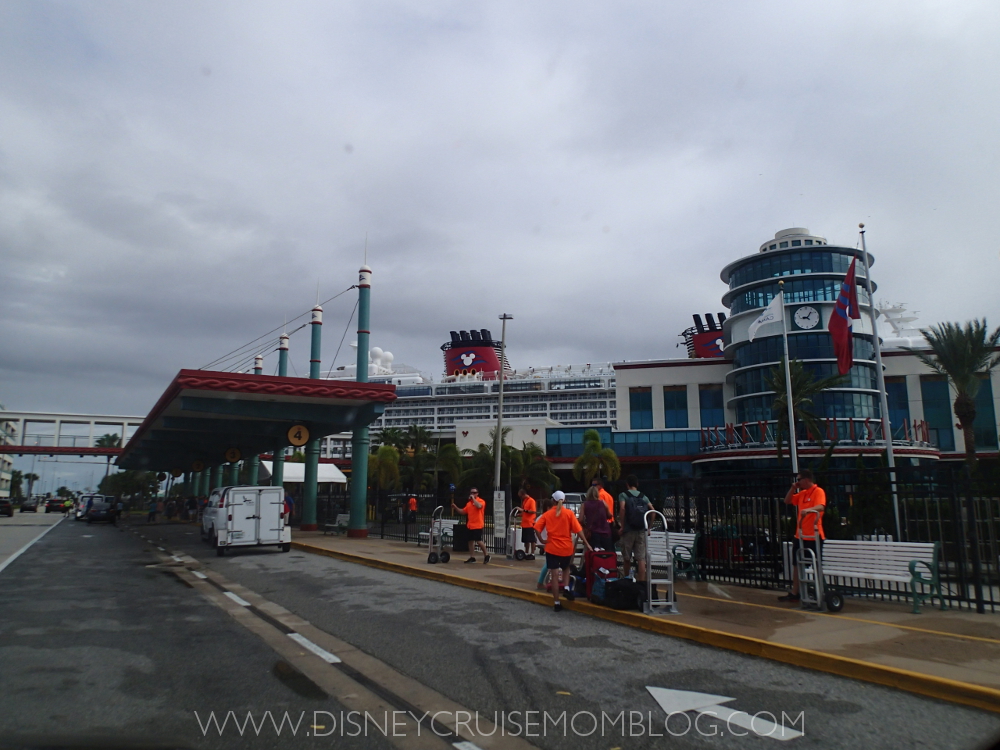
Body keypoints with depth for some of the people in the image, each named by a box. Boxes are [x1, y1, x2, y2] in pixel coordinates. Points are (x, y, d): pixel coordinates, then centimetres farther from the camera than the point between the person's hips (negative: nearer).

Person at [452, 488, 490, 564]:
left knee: (479, 541, -8)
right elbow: (463, 512, 17)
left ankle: (486, 555, 8)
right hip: (470, 526, 7)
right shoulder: (468, 503, 14)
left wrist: (473, 498, -18)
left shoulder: (481, 501, -6)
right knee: (471, 541, 8)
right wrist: (455, 507, 6)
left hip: (478, 526, -7)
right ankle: (472, 558, 15)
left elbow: (479, 506, -29)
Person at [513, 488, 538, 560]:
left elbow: (533, 511, -19)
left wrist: (523, 510, -23)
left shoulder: (531, 500, -10)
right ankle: (526, 553, 18)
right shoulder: (524, 501, 15)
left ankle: (532, 554, 3)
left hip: (530, 524, -8)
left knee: (531, 540, -2)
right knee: (525, 540, 11)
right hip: (524, 524, 8)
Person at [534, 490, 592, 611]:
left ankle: (556, 603, 4)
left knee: (555, 575, 4)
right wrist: (586, 543, -2)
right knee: (566, 569, 25)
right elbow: (578, 529, -7)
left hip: (552, 548, 0)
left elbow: (536, 527, -7)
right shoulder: (569, 513, -2)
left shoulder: (547, 514, 2)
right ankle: (566, 588, 1)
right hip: (566, 547, 0)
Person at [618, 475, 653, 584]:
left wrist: (622, 525, -9)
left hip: (629, 530, -2)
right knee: (641, 558, -1)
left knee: (626, 558, 11)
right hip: (642, 530, 3)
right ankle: (641, 581, -8)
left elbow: (622, 508, -15)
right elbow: (652, 510, 2)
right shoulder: (643, 496, 12)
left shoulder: (623, 495, 2)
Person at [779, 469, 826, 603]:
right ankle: (794, 593, 20)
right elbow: (787, 501, 20)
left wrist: (808, 509, -47)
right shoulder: (802, 493, 13)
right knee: (797, 564, 12)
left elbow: (821, 507, -29)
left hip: (813, 536, -9)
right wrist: (792, 488, 7)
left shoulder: (818, 491, -12)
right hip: (800, 536, 9)